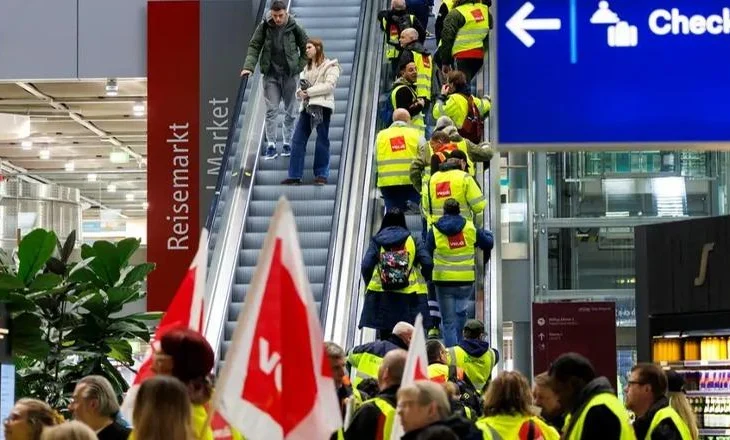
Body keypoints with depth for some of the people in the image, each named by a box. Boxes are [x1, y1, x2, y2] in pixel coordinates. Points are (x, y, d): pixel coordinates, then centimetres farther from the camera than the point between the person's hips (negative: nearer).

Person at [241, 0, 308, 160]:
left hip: (290, 74, 0)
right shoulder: (264, 28, -2)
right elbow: (254, 47, -2)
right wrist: (248, 66, -16)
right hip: (271, 75, 0)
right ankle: (271, 145, 0)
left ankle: (287, 143, 18)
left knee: (290, 111, 7)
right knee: (271, 110, -3)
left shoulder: (294, 28, -3)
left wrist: (300, 67, -3)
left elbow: (306, 49, 6)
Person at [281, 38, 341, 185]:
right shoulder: (307, 68, 25)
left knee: (322, 140, -3)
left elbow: (329, 85, -11)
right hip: (307, 106, 7)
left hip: (322, 106, -7)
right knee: (297, 140, -2)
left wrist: (308, 92, -12)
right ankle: (295, 175, -1)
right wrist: (300, 92, -3)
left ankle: (321, 175, 1)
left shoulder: (330, 66, 2)